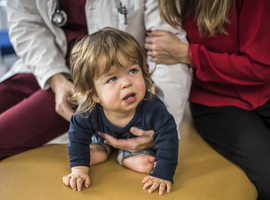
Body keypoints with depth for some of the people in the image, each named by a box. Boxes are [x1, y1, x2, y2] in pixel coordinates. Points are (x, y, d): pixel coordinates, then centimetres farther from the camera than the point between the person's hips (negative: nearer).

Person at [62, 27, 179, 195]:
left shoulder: (152, 109, -45)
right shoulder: (88, 113, -38)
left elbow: (168, 137, -38)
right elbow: (77, 136, -21)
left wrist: (162, 175, -42)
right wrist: (79, 170, -25)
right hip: (104, 136, 2)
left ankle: (127, 157, 3)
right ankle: (100, 149, 25)